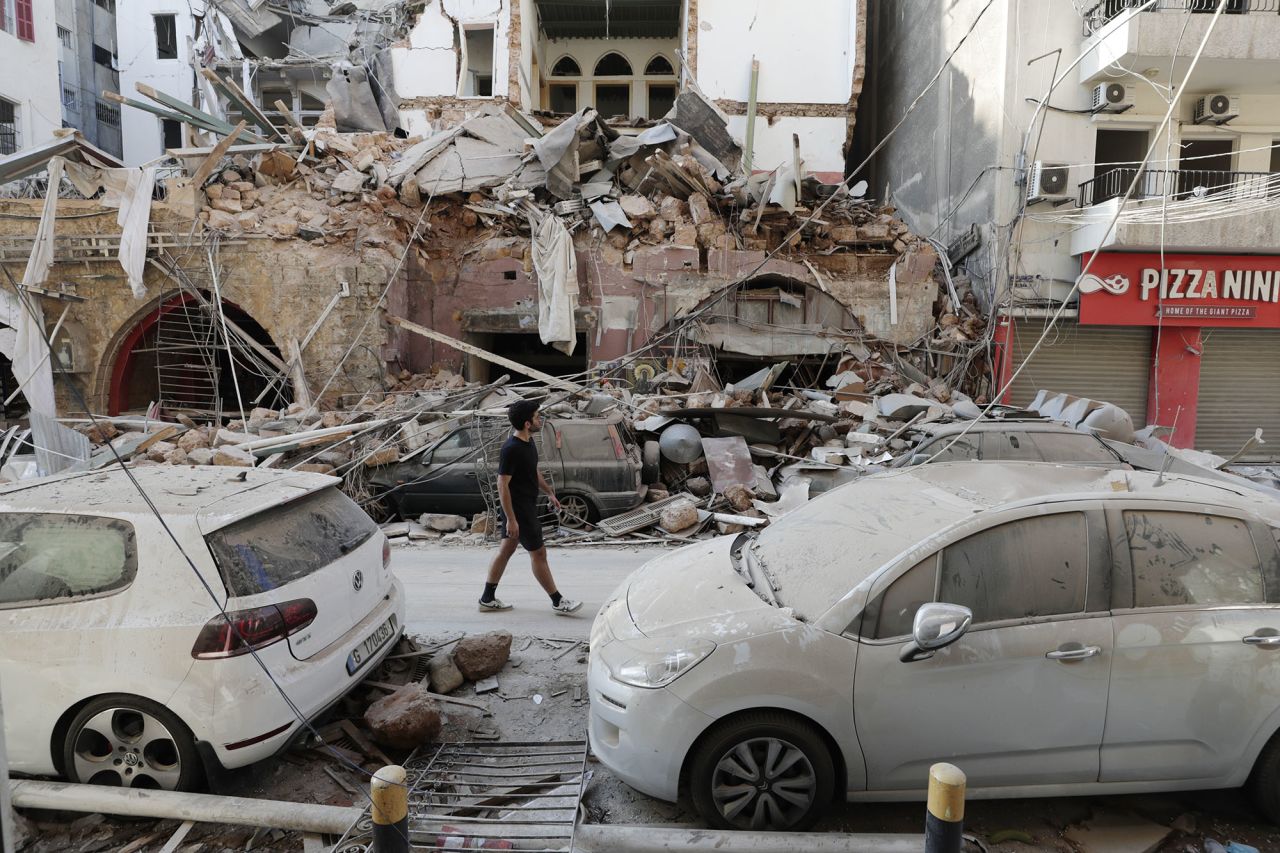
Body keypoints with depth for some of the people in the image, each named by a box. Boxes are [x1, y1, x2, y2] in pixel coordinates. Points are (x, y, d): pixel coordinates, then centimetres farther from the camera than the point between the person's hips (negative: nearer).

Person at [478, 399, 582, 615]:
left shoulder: (529, 442, 6)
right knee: (538, 553, 0)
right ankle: (558, 601, 11)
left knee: (506, 550, 15)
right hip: (518, 510, -10)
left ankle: (488, 599, 25)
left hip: (527, 506, 10)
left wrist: (550, 492, 22)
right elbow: (502, 485, -23)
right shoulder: (511, 449, -24)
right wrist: (511, 519, -24)